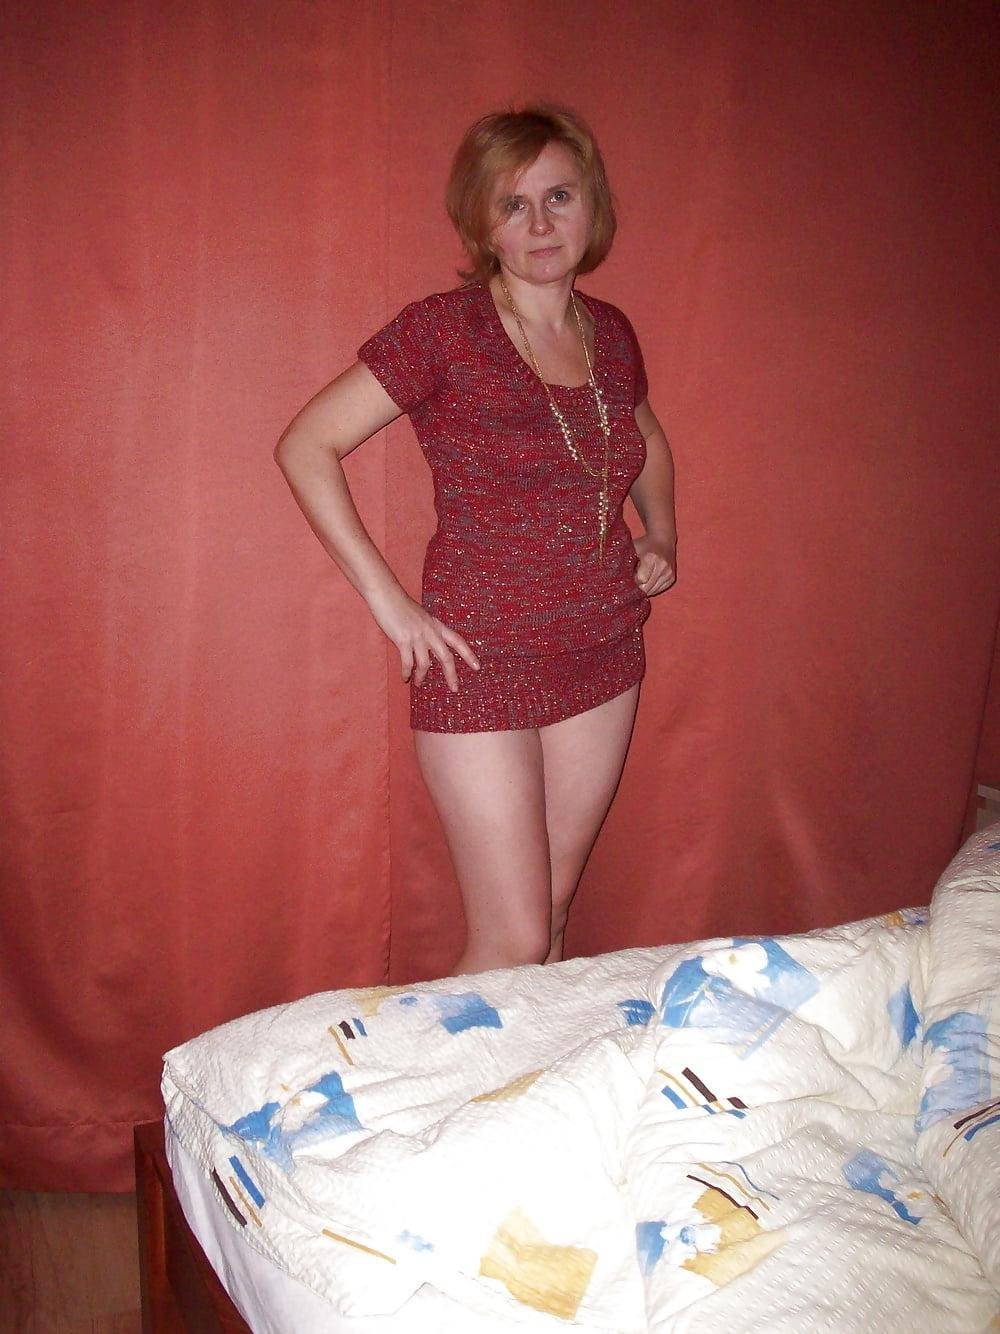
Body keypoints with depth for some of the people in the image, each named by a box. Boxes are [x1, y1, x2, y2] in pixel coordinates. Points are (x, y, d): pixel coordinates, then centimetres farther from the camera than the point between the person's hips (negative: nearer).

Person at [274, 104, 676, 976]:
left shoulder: (611, 333, 7)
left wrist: (661, 537, 12)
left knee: (556, 913, 15)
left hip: (603, 656, 6)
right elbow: (306, 446, -11)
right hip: (485, 664, -5)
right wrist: (388, 601, -14)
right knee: (513, 943, -2)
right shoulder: (443, 330, -11)